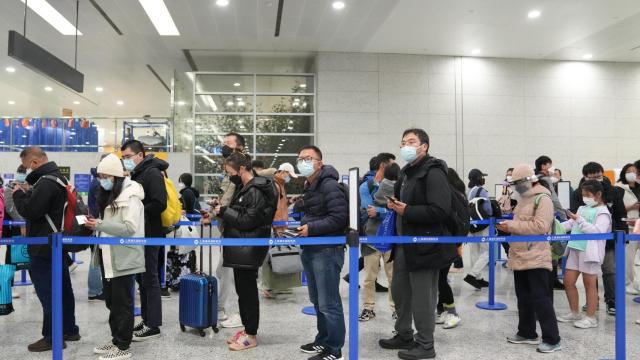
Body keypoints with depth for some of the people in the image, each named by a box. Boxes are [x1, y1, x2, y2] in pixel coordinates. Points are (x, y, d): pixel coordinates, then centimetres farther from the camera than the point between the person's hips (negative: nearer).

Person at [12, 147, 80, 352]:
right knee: (62, 289, 15)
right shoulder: (58, 178, 14)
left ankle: (52, 337, 6)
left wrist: (18, 194, -6)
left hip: (44, 248, -10)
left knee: (47, 292, -2)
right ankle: (69, 330, 24)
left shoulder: (46, 182, -19)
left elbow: (30, 211, -21)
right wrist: (28, 192, 8)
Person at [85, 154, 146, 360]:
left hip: (123, 258, -9)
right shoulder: (108, 195, 14)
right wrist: (94, 224, 8)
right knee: (111, 301, 17)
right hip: (108, 257, 9)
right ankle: (116, 339, 30)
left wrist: (100, 225, -25)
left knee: (122, 303, 0)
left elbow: (130, 228, -23)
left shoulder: (130, 196, -14)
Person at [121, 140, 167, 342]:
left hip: (150, 235, -9)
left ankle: (153, 325, 5)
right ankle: (146, 319, 25)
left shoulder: (152, 173, -12)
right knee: (142, 278, 14)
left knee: (150, 279, -3)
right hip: (139, 235, 9)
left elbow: (159, 204, -22)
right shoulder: (136, 174, 16)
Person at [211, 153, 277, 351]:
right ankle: (247, 329, 27)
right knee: (243, 289, 16)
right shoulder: (244, 187, 14)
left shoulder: (256, 191, -17)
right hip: (241, 249, 10)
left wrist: (224, 211, -13)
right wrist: (221, 210, 4)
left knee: (248, 291, -1)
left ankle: (251, 335, 10)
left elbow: (247, 220, -21)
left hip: (249, 250, -10)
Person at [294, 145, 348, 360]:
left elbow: (339, 217, -21)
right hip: (310, 250, 10)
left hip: (327, 251, -10)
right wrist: (299, 225, 9)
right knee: (317, 300, 18)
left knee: (329, 303, -3)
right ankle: (322, 341, 32)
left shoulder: (330, 186, -13)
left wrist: (311, 228, -21)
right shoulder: (308, 187, 17)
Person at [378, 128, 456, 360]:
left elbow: (440, 211, -26)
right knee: (399, 291, 18)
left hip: (425, 246, -10)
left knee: (422, 297, 1)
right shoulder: (406, 172, 16)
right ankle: (404, 336, 34)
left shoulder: (433, 173, -15)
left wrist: (407, 211, -21)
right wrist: (394, 205, 8)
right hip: (404, 244, 10)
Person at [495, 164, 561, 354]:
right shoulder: (523, 198, 17)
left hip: (536, 258, -9)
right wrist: (507, 226, 6)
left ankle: (552, 339, 4)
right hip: (520, 257, 9)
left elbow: (541, 226, -23)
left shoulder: (542, 198, -12)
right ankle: (527, 333, 26)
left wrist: (511, 226, -22)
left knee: (540, 298, -5)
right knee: (523, 297, 15)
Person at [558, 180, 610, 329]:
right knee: (568, 281, 8)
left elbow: (598, 231, -19)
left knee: (589, 283, 1)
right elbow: (570, 224, 20)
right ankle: (575, 313, 23)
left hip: (589, 251, -7)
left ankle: (591, 318, 11)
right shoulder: (583, 209, 16)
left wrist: (579, 220, -20)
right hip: (575, 249, 8)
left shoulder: (602, 212, -6)